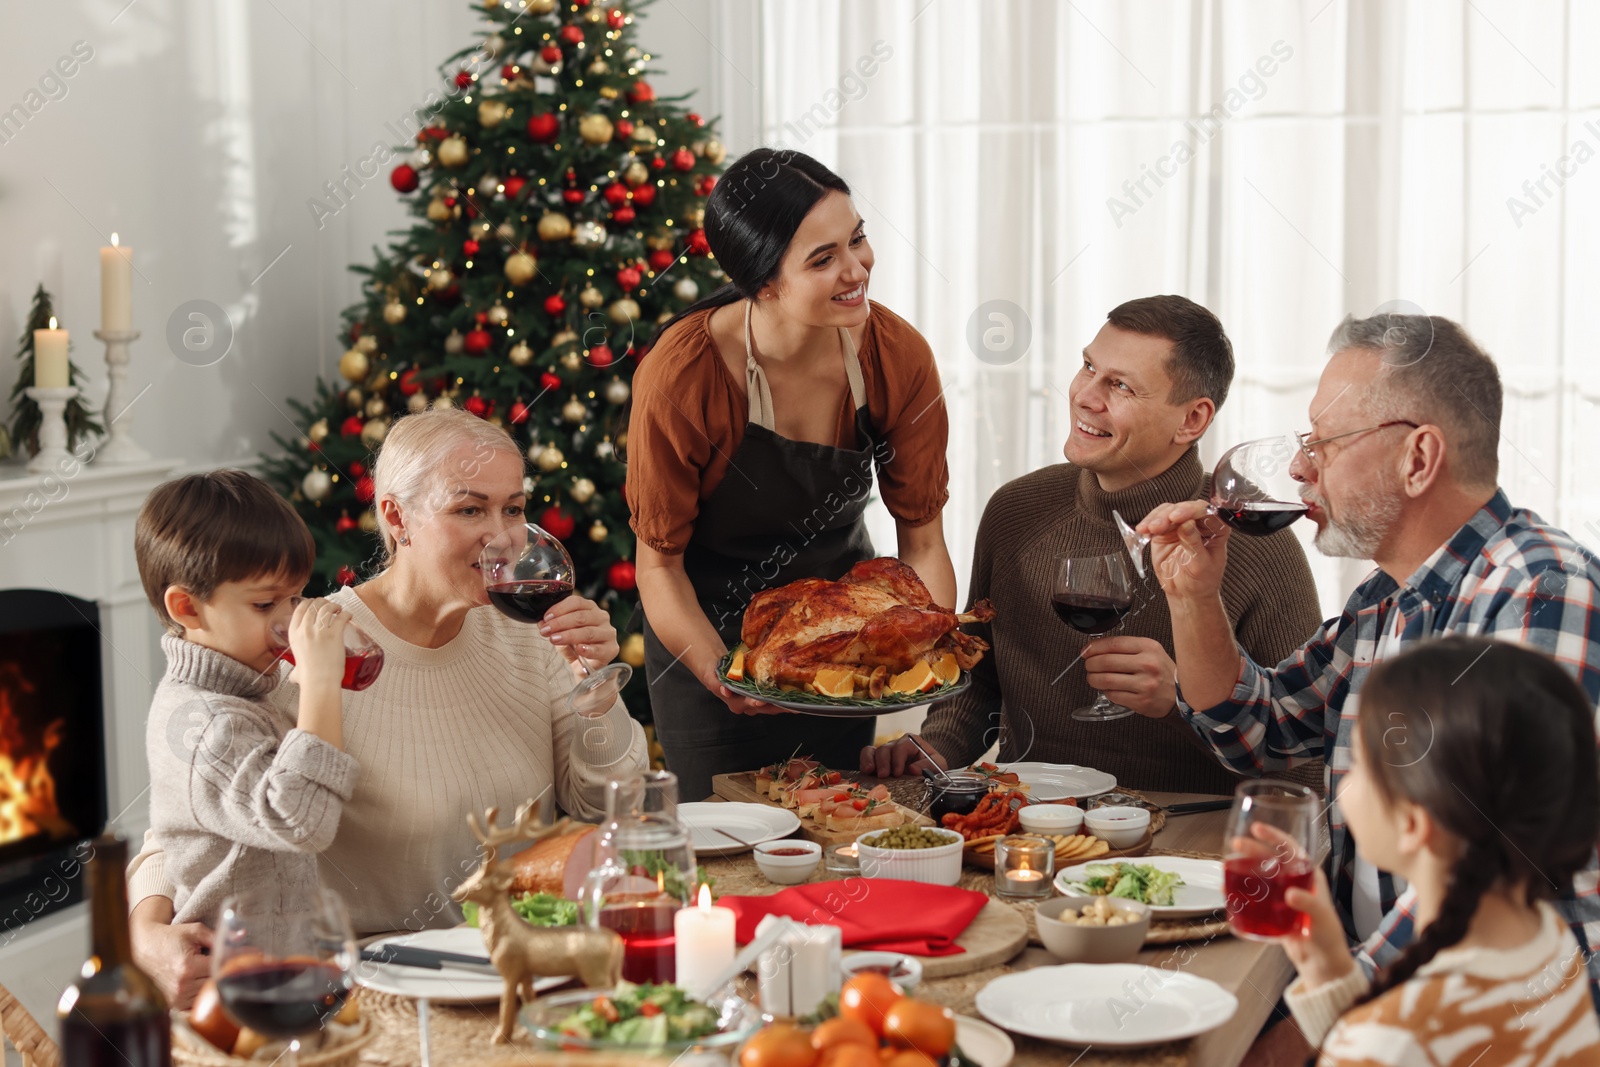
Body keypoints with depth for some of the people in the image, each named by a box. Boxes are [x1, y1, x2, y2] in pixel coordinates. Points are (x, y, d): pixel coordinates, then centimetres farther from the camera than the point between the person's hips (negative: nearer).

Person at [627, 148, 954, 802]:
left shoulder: (898, 355, -18)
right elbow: (660, 562, -18)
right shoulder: (682, 375, -27)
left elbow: (922, 541, -9)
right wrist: (722, 675, -32)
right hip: (713, 630, -3)